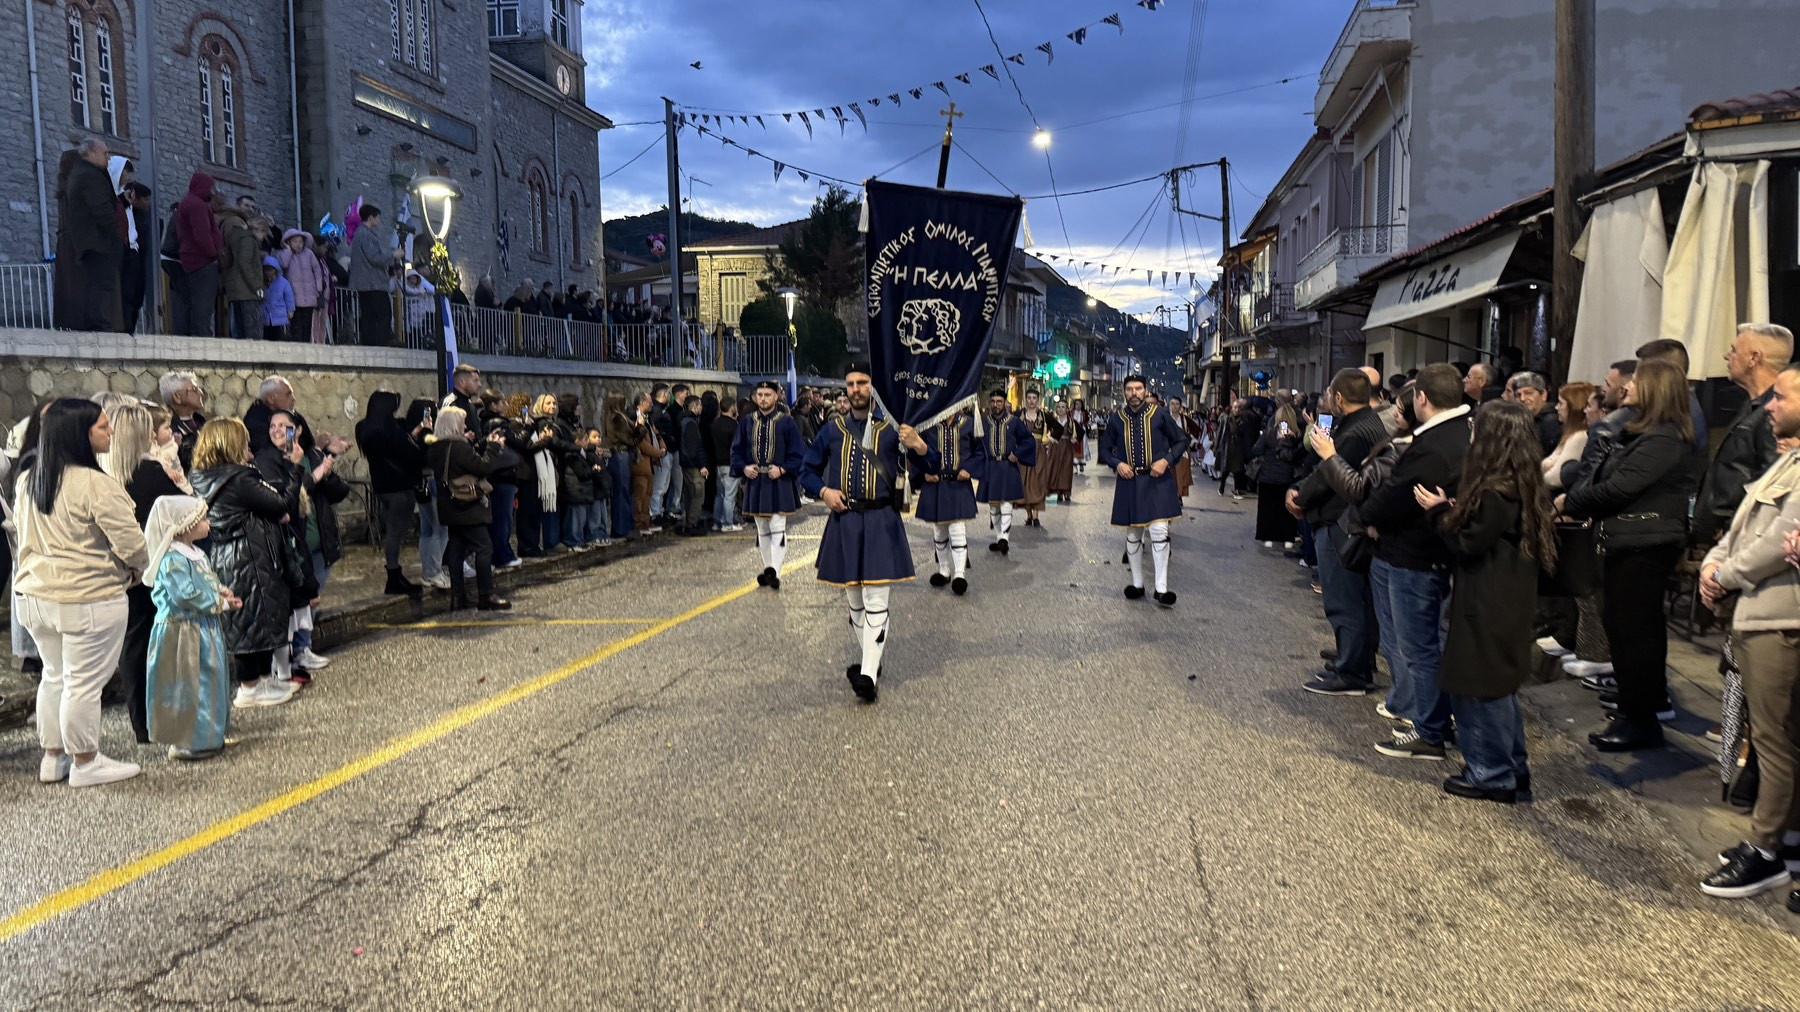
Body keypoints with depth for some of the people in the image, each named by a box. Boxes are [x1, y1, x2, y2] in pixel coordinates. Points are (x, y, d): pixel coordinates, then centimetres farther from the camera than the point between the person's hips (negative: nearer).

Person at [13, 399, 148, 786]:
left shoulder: (28, 481, 8)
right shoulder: (96, 485, -19)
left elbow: (23, 537, 18)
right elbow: (130, 544, -17)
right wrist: (137, 573, 3)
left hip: (34, 595, 8)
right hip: (88, 599, -8)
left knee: (55, 675, 20)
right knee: (84, 682, 2)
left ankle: (52, 757, 30)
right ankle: (85, 764, 13)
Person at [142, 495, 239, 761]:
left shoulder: (197, 554, 13)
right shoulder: (173, 559, -19)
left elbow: (209, 582, 23)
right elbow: (186, 595, -26)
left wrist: (221, 591, 2)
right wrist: (221, 603, -17)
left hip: (205, 629, 10)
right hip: (183, 632, -10)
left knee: (211, 680, 16)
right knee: (187, 686, -4)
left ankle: (208, 735, 26)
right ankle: (185, 743, 4)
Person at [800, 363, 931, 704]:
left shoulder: (891, 430, 1)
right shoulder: (832, 431, 9)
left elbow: (929, 471, -2)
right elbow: (807, 470, 17)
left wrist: (919, 447, -22)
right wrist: (823, 491, -3)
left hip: (880, 523, -4)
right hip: (843, 523, 4)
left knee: (875, 600, -9)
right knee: (853, 600, 12)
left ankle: (869, 675, -10)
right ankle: (872, 660, 28)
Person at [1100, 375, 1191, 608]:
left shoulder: (1159, 415, -3)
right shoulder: (1118, 419, 3)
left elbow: (1181, 440, 4)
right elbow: (1105, 449, 13)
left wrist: (1166, 461, -11)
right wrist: (1117, 464, -6)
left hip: (1157, 481, -3)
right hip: (1129, 482, 3)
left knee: (1159, 531, -11)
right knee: (1133, 534, 10)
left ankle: (1161, 589, -6)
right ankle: (1137, 584, 24)